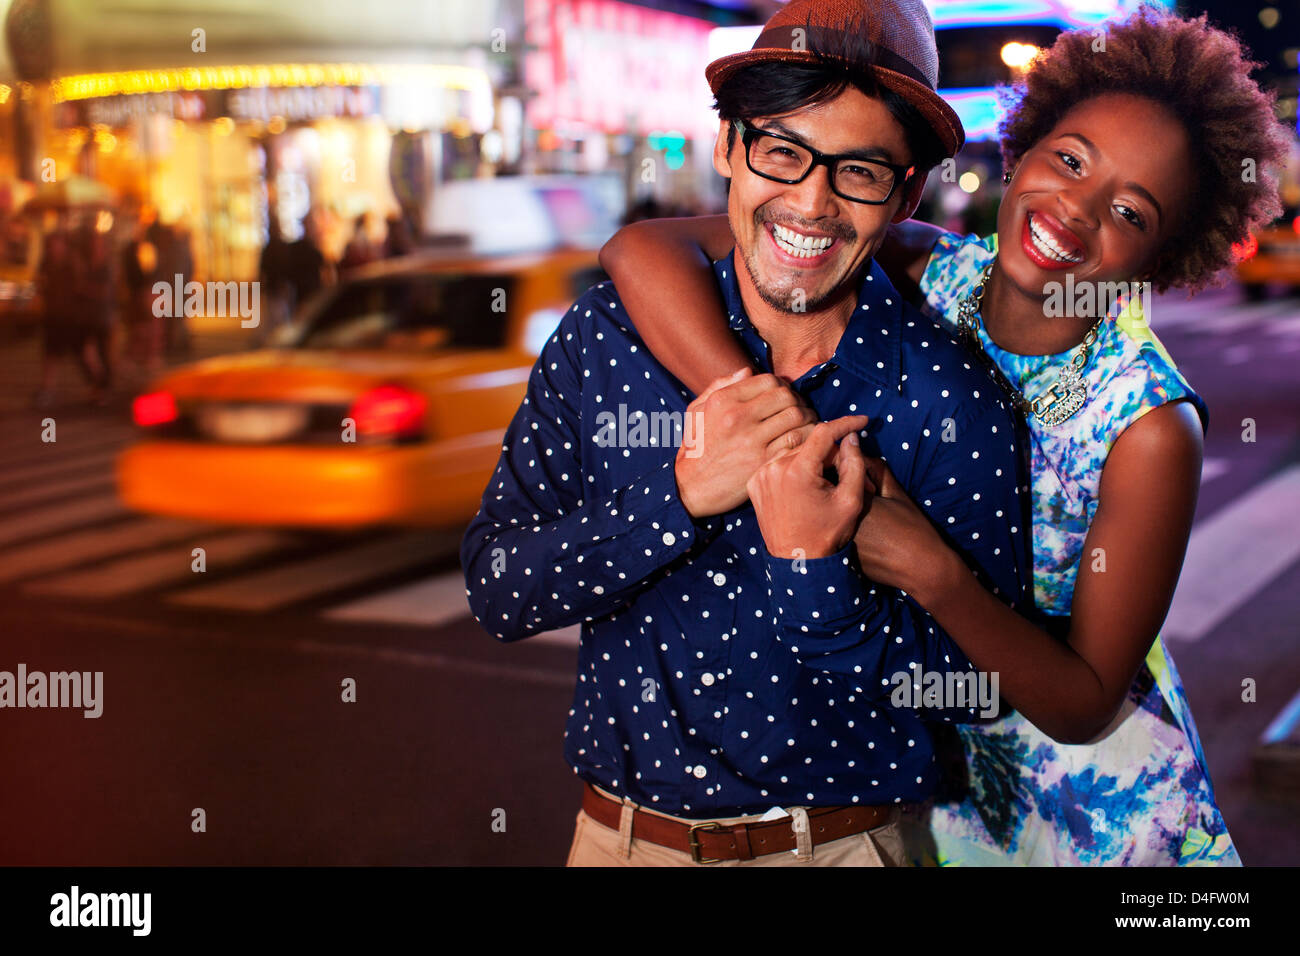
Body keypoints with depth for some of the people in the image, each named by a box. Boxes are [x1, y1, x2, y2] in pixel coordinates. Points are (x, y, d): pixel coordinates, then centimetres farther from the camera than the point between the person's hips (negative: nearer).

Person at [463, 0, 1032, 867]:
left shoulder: (953, 408, -14)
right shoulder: (607, 336, -8)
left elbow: (974, 689, -12)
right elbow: (495, 591, -10)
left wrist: (814, 570, -27)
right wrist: (681, 494, -24)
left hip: (836, 843, -2)